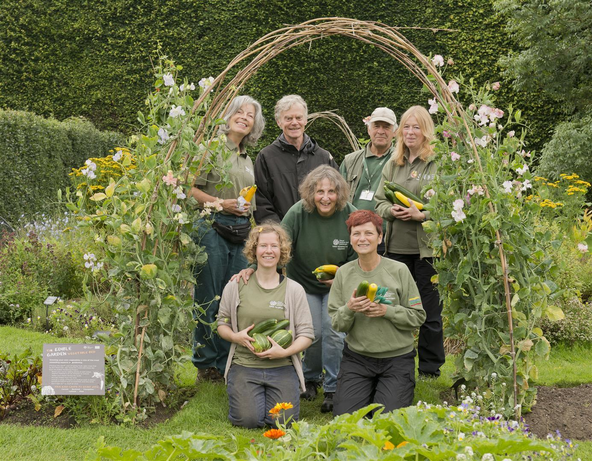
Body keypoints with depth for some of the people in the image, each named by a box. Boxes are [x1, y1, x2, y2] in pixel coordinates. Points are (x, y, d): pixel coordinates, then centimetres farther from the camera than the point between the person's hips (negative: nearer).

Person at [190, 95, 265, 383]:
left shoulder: (247, 159, 20)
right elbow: (191, 189, -9)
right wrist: (221, 203, -16)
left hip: (240, 232, 6)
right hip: (213, 228, -6)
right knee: (209, 300, -1)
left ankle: (228, 363, 15)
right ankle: (207, 364, 10)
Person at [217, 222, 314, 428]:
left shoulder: (294, 290, 2)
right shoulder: (236, 286, 2)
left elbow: (306, 334, 1)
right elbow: (222, 324, 11)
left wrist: (284, 351, -16)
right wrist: (236, 336, -11)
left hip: (282, 367, 0)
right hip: (244, 364, 0)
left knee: (284, 421, -13)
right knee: (248, 420, -15)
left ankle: (271, 395, 22)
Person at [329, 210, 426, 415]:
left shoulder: (399, 270, -7)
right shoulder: (343, 273, 0)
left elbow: (418, 316, -6)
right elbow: (336, 324, 1)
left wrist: (386, 310, -21)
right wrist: (349, 309, -20)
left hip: (397, 358, -2)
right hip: (356, 358, 2)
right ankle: (370, 392, 24)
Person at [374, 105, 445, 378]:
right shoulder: (393, 164, 13)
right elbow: (379, 202, 14)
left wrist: (422, 215, -19)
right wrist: (391, 211, -7)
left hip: (428, 247, -5)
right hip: (397, 246, 5)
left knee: (429, 310, 4)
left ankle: (430, 367, 19)